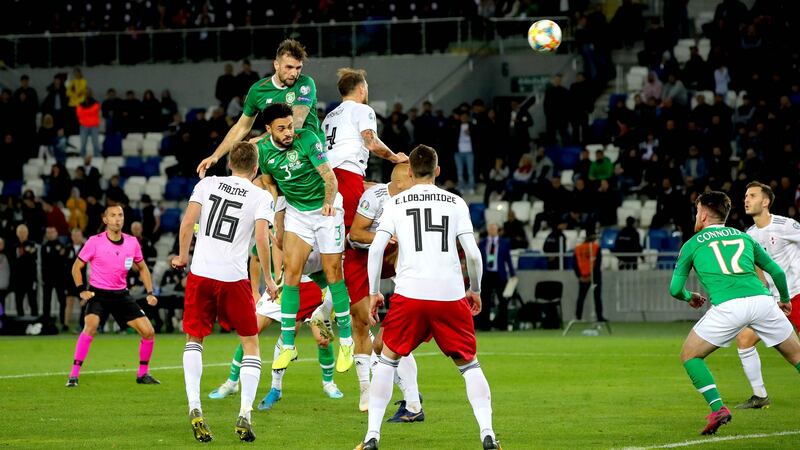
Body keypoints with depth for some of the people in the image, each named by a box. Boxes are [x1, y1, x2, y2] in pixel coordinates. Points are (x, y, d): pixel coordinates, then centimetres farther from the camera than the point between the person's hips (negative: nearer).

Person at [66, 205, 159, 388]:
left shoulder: (132, 242, 0)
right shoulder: (95, 242, -11)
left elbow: (142, 268, 16)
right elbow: (77, 266, 0)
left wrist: (150, 292, 6)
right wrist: (82, 290, -12)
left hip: (121, 294, 4)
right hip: (98, 293, -4)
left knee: (148, 332, -2)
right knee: (91, 326, -31)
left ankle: (143, 374, 20)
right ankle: (74, 375, -25)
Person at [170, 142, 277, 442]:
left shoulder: (207, 184, 7)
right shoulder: (262, 198, 1)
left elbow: (187, 223, -1)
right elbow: (261, 239, -10)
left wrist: (183, 257, 14)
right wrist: (269, 279, 1)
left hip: (200, 274, 2)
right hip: (234, 278, -2)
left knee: (194, 339, 19)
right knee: (250, 343, 14)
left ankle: (194, 408, -1)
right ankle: (245, 415, 1)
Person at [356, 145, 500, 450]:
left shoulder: (395, 203, 9)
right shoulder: (456, 203, 10)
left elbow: (376, 248, 0)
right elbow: (472, 253, 4)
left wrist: (374, 292, 9)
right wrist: (475, 290, 18)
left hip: (409, 293, 0)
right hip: (451, 295, 0)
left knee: (387, 360, 14)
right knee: (468, 364, 13)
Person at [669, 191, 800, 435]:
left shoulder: (692, 244, 19)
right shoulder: (743, 237, 26)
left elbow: (675, 289, 18)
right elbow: (777, 271, 28)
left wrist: (689, 297, 42)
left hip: (727, 306, -3)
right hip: (762, 300, 3)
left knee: (690, 355, 15)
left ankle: (717, 408, -3)